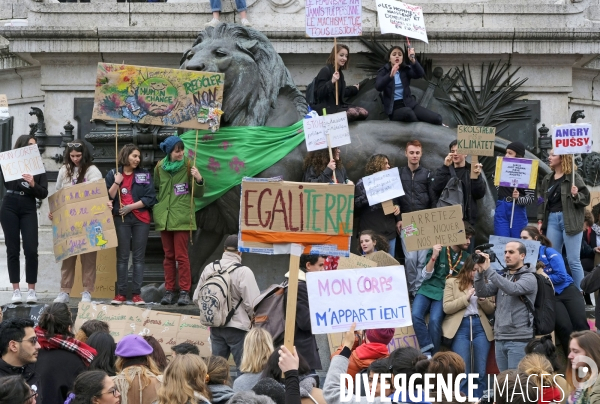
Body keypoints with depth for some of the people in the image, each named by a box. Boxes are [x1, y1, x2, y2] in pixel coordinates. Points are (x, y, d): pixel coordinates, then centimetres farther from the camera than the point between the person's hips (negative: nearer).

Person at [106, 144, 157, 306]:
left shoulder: (144, 175, 7)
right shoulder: (113, 174, 7)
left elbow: (150, 198, 0)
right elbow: (108, 197, 2)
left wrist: (131, 206, -8)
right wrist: (116, 183, -10)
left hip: (141, 219, 0)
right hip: (120, 219, 0)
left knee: (139, 257, 0)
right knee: (122, 257, 0)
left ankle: (137, 293, 1)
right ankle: (121, 293, 2)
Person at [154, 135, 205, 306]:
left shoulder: (188, 166, -4)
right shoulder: (160, 167, 4)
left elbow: (198, 194, -3)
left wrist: (198, 180, -21)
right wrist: (155, 205, 7)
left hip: (182, 218, -3)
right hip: (164, 218, 3)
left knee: (181, 256, -5)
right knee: (168, 256, 9)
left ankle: (185, 292, 1)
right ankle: (169, 291, 14)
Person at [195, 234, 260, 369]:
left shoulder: (209, 268, 0)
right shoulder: (243, 272, -17)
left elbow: (197, 298, 7)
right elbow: (252, 304, -17)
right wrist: (252, 318, 4)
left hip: (215, 326, 6)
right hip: (237, 327, -6)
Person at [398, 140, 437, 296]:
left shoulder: (427, 174, 7)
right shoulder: (399, 174, 8)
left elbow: (433, 199, 5)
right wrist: (398, 218, -2)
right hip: (406, 223, 0)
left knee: (422, 259, -4)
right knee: (410, 258, -7)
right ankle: (411, 289, 2)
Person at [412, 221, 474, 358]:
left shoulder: (466, 258, 13)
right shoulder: (439, 251, 4)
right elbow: (426, 275, 0)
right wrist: (434, 257, -14)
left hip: (445, 294, 0)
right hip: (428, 289, 0)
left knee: (435, 320, -27)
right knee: (416, 315, -27)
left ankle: (432, 356, -21)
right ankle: (427, 350, -24)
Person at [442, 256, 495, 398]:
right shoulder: (452, 282, 4)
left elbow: (491, 310, 13)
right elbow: (447, 308, -5)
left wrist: (483, 300, -7)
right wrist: (466, 297, -13)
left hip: (480, 327, 3)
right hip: (460, 327, -3)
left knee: (481, 372, 2)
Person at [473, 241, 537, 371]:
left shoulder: (528, 278, -3)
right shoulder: (502, 277, 16)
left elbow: (512, 289, -22)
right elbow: (482, 292, 6)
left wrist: (488, 270, -22)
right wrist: (480, 272, -10)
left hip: (519, 340, -7)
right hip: (500, 338, 7)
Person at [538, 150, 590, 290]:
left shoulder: (574, 177, -3)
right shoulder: (547, 179, 15)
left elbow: (586, 198, -3)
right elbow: (543, 201, 18)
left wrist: (576, 195, -22)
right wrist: (540, 221, 11)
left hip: (570, 221, -6)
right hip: (552, 220, 6)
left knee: (573, 260, -5)